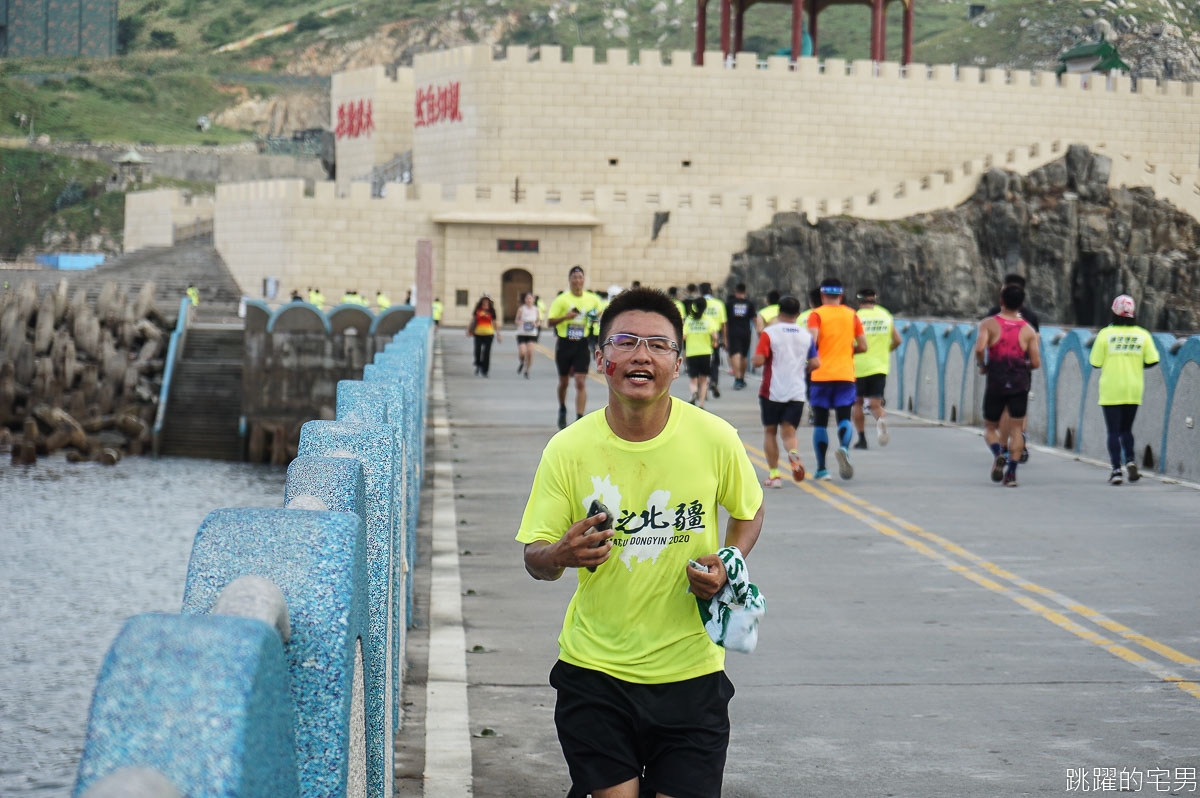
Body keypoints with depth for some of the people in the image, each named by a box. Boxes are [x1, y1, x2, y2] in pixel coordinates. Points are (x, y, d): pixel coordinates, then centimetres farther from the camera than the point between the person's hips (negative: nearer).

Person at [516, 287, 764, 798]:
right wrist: (561, 555, -25)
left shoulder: (714, 439, -8)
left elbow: (749, 511, 12)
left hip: (690, 672, 0)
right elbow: (534, 561, -2)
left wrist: (727, 564, -7)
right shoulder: (568, 449, -8)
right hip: (595, 672, 0)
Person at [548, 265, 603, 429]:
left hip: (582, 344, 0)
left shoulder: (592, 299, 4)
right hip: (564, 343, 0)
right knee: (563, 381, 13)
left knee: (581, 382, -10)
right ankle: (562, 410, 39)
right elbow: (550, 322, -3)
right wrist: (565, 317, -20)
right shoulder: (561, 300, -3)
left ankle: (579, 419, -11)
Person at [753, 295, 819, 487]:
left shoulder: (769, 333, -7)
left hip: (772, 392, -2)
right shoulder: (806, 335, 4)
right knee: (789, 432, 4)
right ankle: (794, 454, -30)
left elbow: (758, 361, -15)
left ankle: (774, 474, 8)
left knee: (769, 431, 11)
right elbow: (815, 363, 2)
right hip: (797, 392, 2)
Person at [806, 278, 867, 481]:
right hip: (846, 375, 2)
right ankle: (844, 448, -31)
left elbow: (812, 341, -17)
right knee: (844, 419, 0)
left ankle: (821, 468, 8)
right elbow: (862, 346, 3)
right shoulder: (851, 315, 8)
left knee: (820, 422, 7)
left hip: (821, 375, -1)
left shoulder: (816, 315, -1)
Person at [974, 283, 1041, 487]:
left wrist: (982, 366, 1)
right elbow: (1036, 363, -1)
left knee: (989, 427, 13)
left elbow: (979, 348, -18)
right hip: (1020, 384, 1)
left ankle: (998, 454, -16)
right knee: (1016, 428, 6)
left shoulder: (989, 324, -1)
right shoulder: (1028, 330, 4)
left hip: (996, 384, -1)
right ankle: (1011, 473, -5)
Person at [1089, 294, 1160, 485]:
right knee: (1126, 429, 18)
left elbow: (1095, 363, -5)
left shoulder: (1105, 334, -7)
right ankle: (1130, 459, -3)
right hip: (1133, 391, 2)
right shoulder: (1142, 334, -1)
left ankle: (1116, 469, -5)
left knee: (1114, 431, 3)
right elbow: (1152, 360, -4)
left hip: (1111, 391, -2)